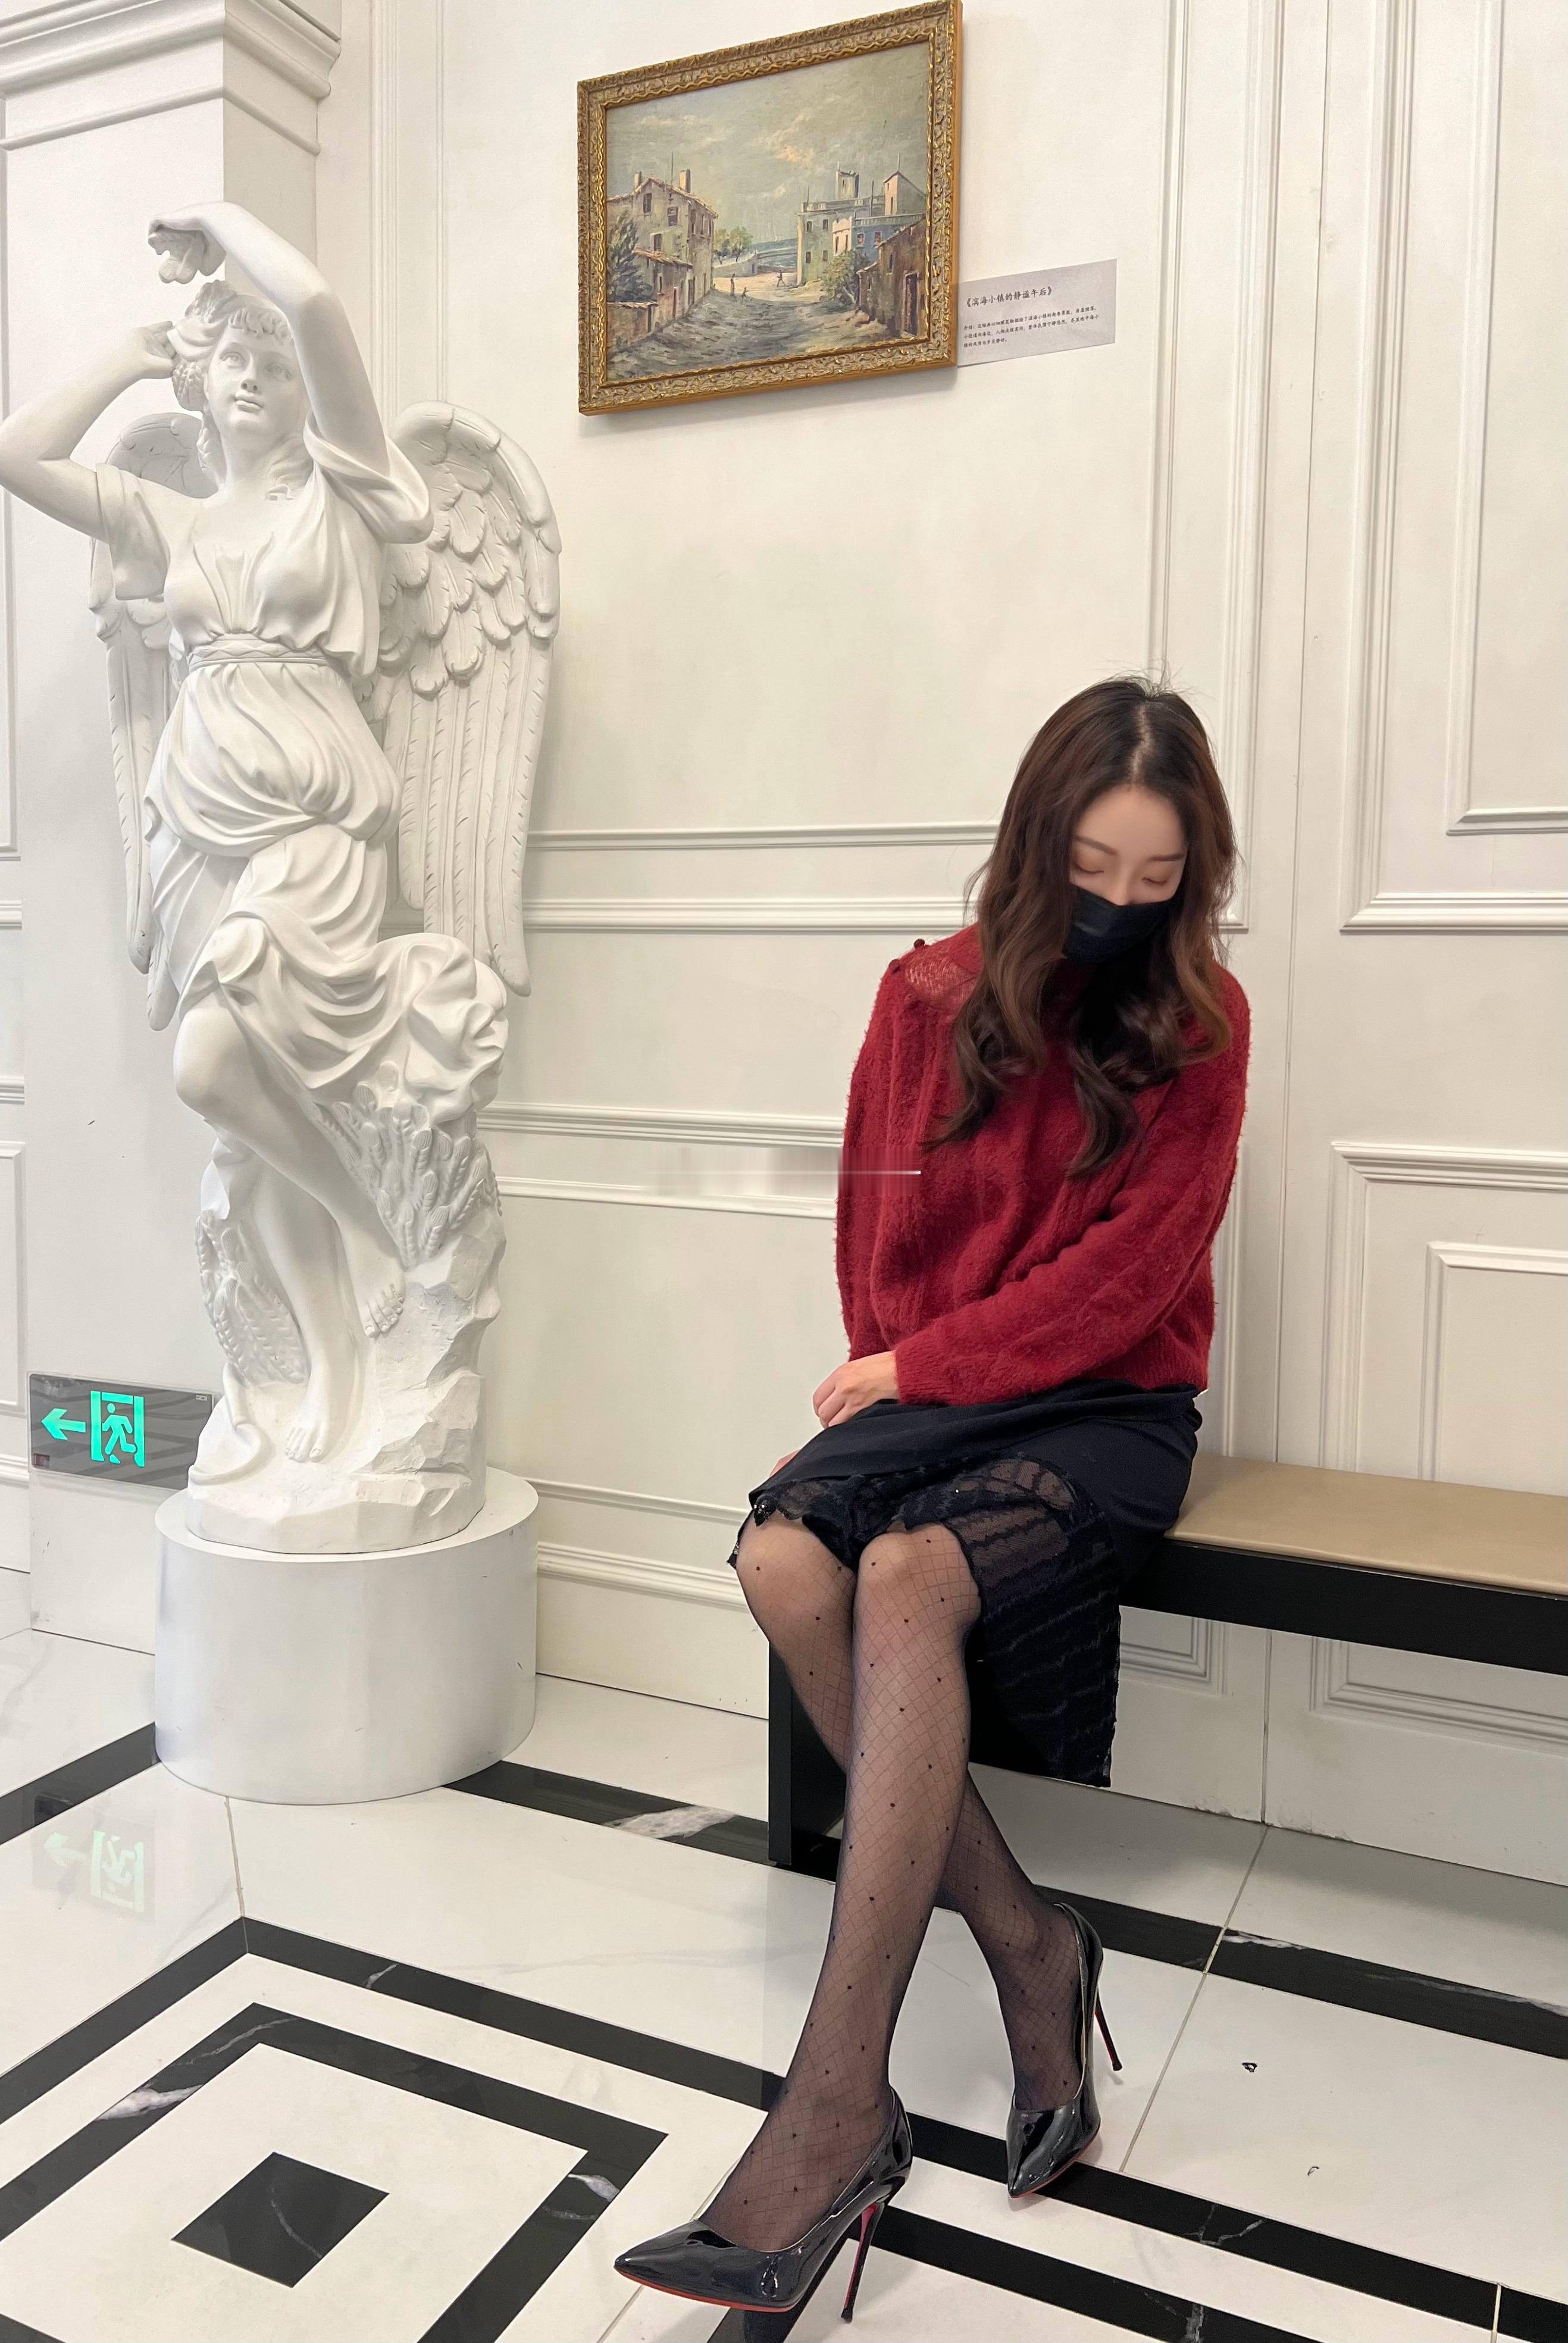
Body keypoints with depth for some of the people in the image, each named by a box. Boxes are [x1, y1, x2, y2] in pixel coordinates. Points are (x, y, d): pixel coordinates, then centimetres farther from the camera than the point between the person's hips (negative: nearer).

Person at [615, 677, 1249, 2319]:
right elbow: (874, 1223, 11)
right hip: (924, 1392, 4)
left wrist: (921, 1366, -10)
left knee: (909, 1581, -31)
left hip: (1108, 1408, -3)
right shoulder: (929, 996, 5)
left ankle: (832, 2124, -25)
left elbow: (1126, 1274, -8)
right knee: (783, 1562, -26)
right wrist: (884, 1372, -5)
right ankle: (1024, 1943, -10)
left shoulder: (1196, 1020, -2)